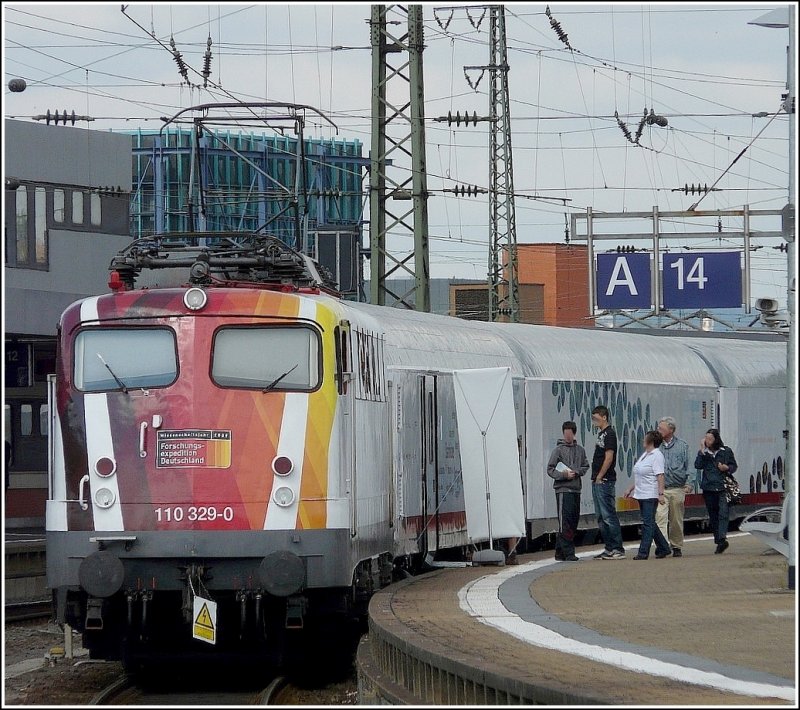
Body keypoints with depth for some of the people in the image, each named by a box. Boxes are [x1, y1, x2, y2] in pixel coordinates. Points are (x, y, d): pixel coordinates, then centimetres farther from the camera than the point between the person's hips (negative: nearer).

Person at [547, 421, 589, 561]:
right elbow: (550, 470, -3)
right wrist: (564, 475, -17)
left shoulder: (580, 450, 11)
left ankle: (560, 552, 15)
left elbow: (585, 467, 14)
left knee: (573, 523, 7)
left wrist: (576, 472, -6)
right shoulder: (558, 450, -2)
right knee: (565, 523, -10)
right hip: (563, 490, -6)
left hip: (576, 490, 6)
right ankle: (567, 553, -12)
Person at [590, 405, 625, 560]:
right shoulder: (601, 434, 18)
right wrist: (595, 478, 14)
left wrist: (599, 477, -15)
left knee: (608, 515, -10)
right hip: (597, 481, 10)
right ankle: (609, 548, 15)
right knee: (601, 517, 11)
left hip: (605, 481, -10)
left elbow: (609, 457, -18)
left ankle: (618, 549, -8)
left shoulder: (609, 434, -11)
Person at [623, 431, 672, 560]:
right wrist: (630, 490, 25)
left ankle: (643, 552, -11)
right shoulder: (645, 455, 18)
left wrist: (661, 493, -25)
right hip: (641, 494, 10)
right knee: (649, 523, 12)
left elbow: (660, 476, -19)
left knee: (648, 523, -9)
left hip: (651, 495, -10)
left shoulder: (657, 456, -11)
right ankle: (663, 548, 21)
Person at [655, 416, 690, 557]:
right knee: (660, 518, -15)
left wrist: (687, 484, 1)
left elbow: (687, 466, 10)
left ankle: (676, 546, 21)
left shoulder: (682, 446, 7)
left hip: (677, 489, 1)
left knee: (676, 520, 8)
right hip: (659, 489, -1)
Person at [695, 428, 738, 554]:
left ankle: (722, 538, -27)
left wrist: (727, 468, -8)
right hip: (708, 489, 3)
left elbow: (734, 466, 12)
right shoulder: (703, 453, 10)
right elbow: (698, 465, -5)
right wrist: (702, 451, -9)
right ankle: (719, 541, 12)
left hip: (723, 488, -3)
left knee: (723, 514, -17)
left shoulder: (726, 451, 5)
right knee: (713, 516, 6)